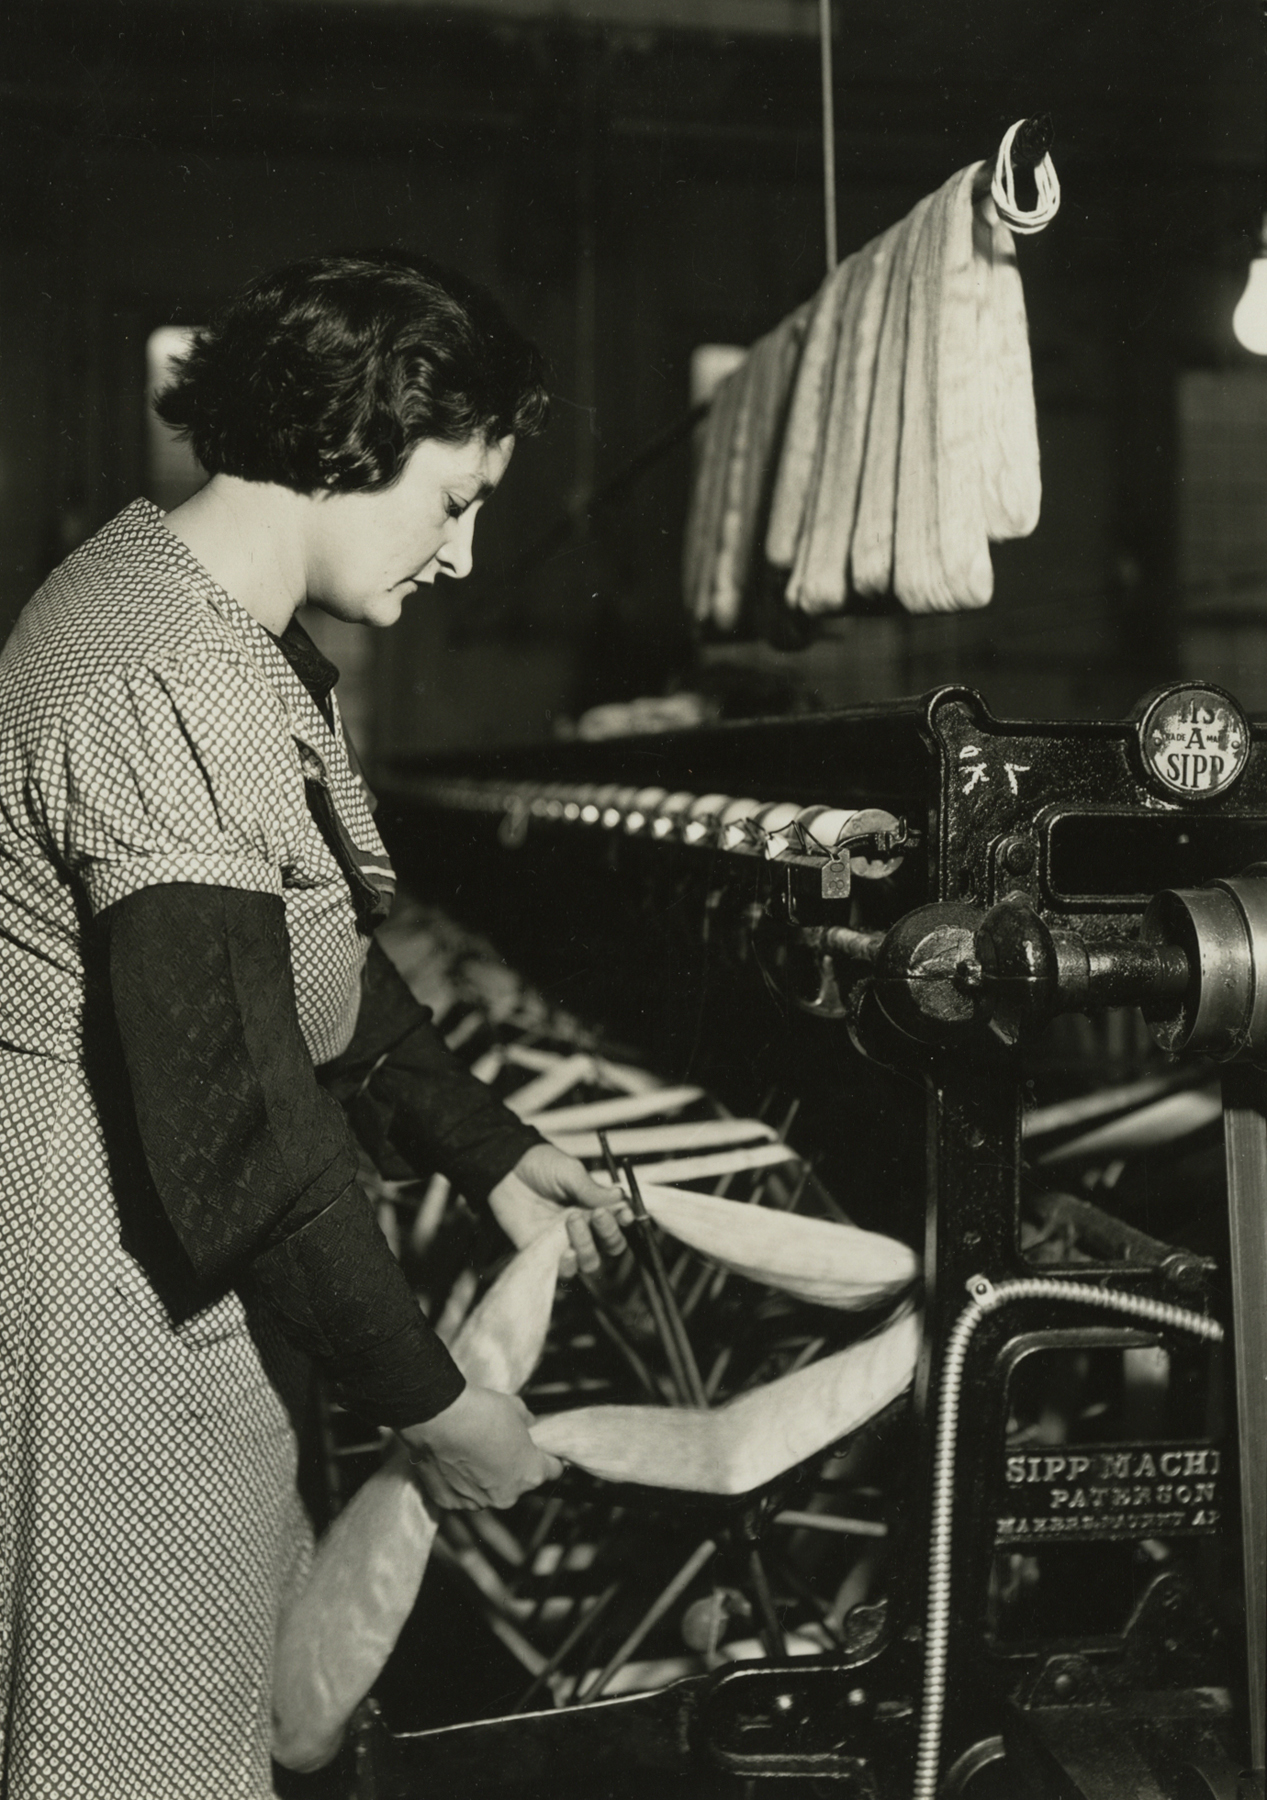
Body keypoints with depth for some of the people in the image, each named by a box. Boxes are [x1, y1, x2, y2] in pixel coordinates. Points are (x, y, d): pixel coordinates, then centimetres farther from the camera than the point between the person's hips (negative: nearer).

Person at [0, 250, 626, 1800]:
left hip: (161, 1206, 10)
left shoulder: (231, 635, 9)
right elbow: (236, 1113, -26)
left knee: (220, 1658, 21)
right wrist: (424, 1400, -17)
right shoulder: (169, 685, -26)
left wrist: (485, 1147, 16)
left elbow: (312, 959, 18)